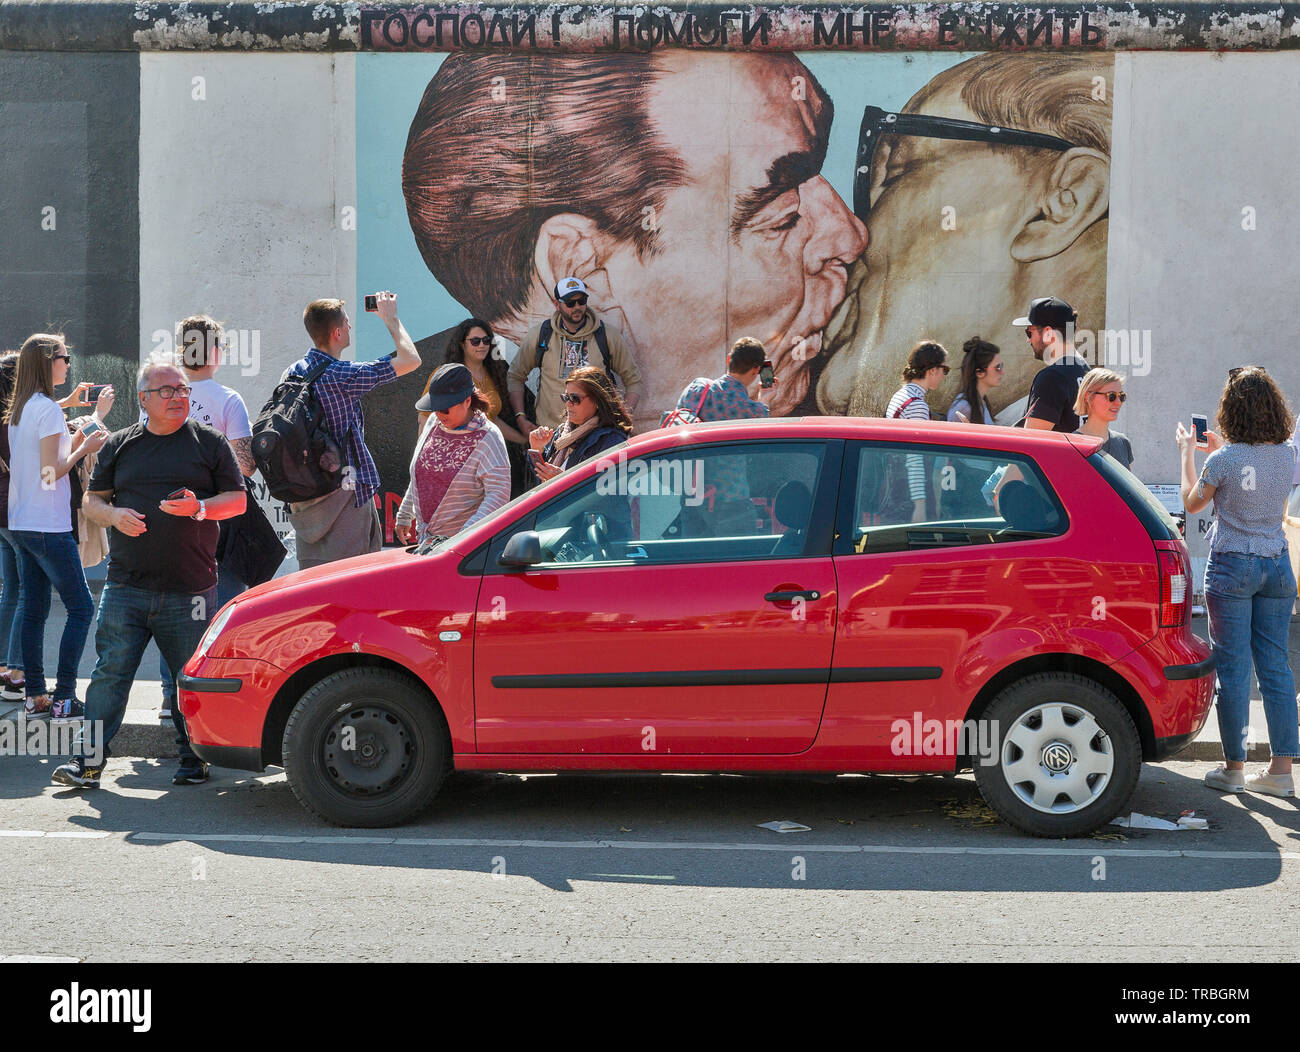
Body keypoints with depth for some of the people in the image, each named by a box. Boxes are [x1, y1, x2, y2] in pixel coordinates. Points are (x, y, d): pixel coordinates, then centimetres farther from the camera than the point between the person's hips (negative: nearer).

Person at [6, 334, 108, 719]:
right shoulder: (49, 410, -14)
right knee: (80, 607, -3)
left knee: (32, 609, 10)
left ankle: (35, 696, 12)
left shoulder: (19, 409, 12)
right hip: (48, 527, -9)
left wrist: (71, 445, 12)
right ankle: (64, 697, -5)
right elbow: (50, 473, -17)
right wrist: (84, 449, -8)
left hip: (20, 524, 9)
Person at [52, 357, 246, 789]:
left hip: (189, 590, -1)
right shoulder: (119, 445, 12)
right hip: (126, 587, 1)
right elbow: (91, 499, 16)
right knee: (110, 673, -3)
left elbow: (238, 498, 6)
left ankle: (194, 758, 17)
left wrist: (200, 508, -13)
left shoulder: (209, 442, 6)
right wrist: (113, 515, -6)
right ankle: (87, 760, 1)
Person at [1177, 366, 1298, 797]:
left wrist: (1188, 452, 15)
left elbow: (1192, 502, 3)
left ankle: (1234, 767, 5)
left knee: (1233, 667, 1)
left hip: (1231, 567, -5)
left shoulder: (1224, 460, -15)